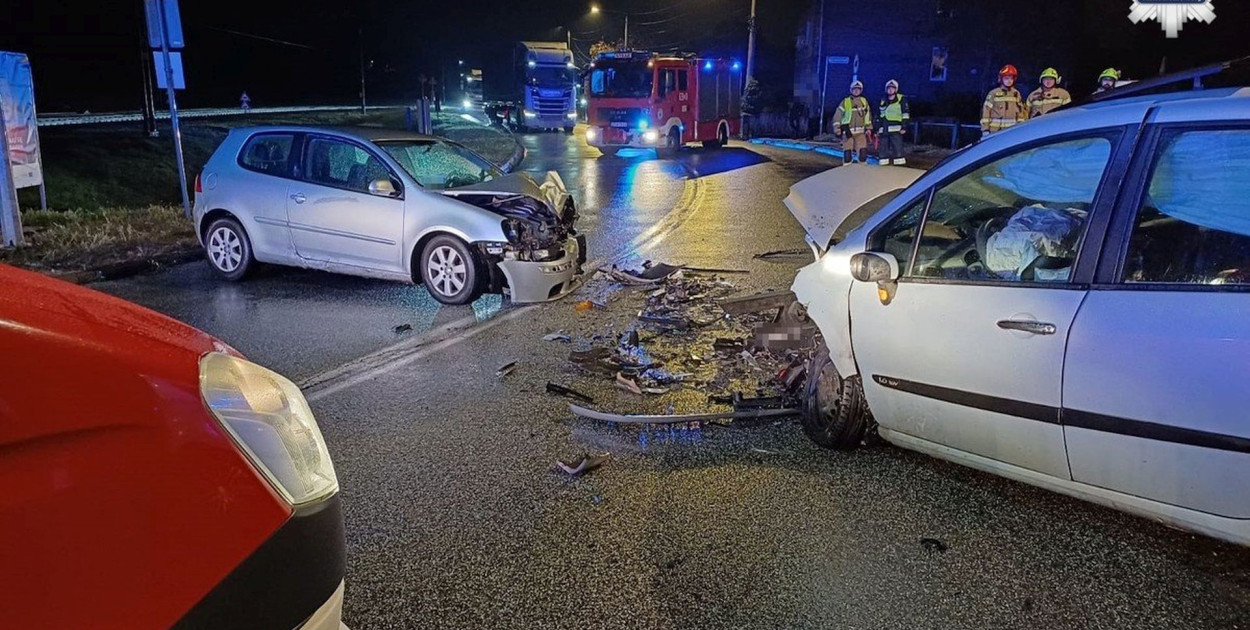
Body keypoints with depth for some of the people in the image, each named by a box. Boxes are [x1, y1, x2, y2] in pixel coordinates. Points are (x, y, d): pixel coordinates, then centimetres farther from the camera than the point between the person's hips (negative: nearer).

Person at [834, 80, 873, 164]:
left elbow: (868, 115, 18)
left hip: (861, 132, 2)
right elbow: (837, 117, 1)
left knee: (863, 153, -5)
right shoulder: (845, 102, 0)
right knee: (847, 153, -4)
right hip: (848, 132, -2)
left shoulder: (864, 101, 10)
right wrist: (838, 131, -3)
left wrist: (868, 129, 13)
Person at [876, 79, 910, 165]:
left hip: (896, 129, -5)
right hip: (884, 130, 5)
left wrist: (904, 127, -12)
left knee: (897, 149, -9)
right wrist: (877, 129, 19)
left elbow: (906, 114, -4)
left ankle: (899, 167, -9)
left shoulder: (901, 99, 2)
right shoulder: (883, 101, 18)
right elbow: (878, 116, 23)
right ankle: (884, 165, 12)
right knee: (884, 148, 6)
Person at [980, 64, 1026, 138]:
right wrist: (985, 130, -7)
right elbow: (986, 111, -2)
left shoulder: (1016, 94, 12)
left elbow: (1021, 111, 15)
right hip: (996, 131, -3)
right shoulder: (993, 93, 1)